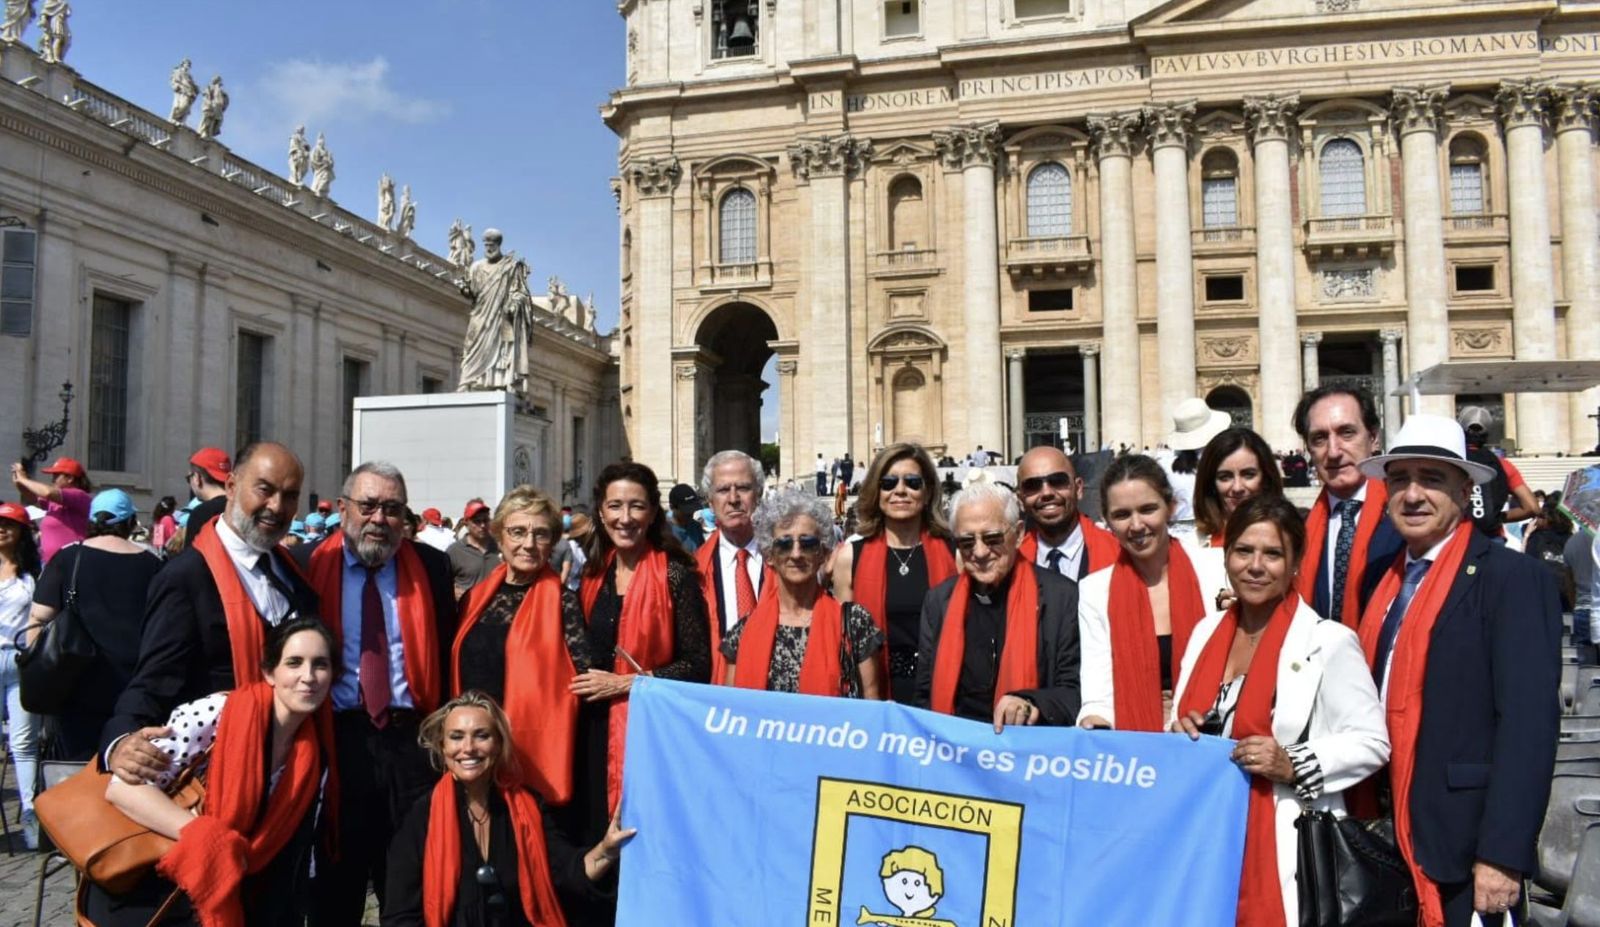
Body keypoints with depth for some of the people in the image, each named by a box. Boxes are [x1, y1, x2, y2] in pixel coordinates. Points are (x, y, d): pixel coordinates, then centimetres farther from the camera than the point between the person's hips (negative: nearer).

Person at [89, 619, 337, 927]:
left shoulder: (315, 755, -2)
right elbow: (124, 787, -22)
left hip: (232, 900, 4)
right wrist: (211, 839, -28)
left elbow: (297, 852, 7)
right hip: (148, 891, -4)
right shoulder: (216, 715, -17)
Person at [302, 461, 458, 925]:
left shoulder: (431, 566, 4)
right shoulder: (308, 565, 0)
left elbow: (447, 650, 6)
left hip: (412, 739, 1)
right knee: (336, 885, 13)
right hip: (336, 737, -1)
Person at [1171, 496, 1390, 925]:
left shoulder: (1328, 640, -7)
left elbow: (1371, 742, -7)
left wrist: (1294, 765, -20)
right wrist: (1182, 735, -2)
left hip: (1286, 850, -5)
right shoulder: (1206, 632, 9)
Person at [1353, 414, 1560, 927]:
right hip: (1384, 840, 6)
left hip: (1464, 845, -6)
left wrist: (1502, 855, -20)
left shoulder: (1511, 577, -12)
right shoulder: (1384, 576, 9)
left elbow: (1528, 722, -17)